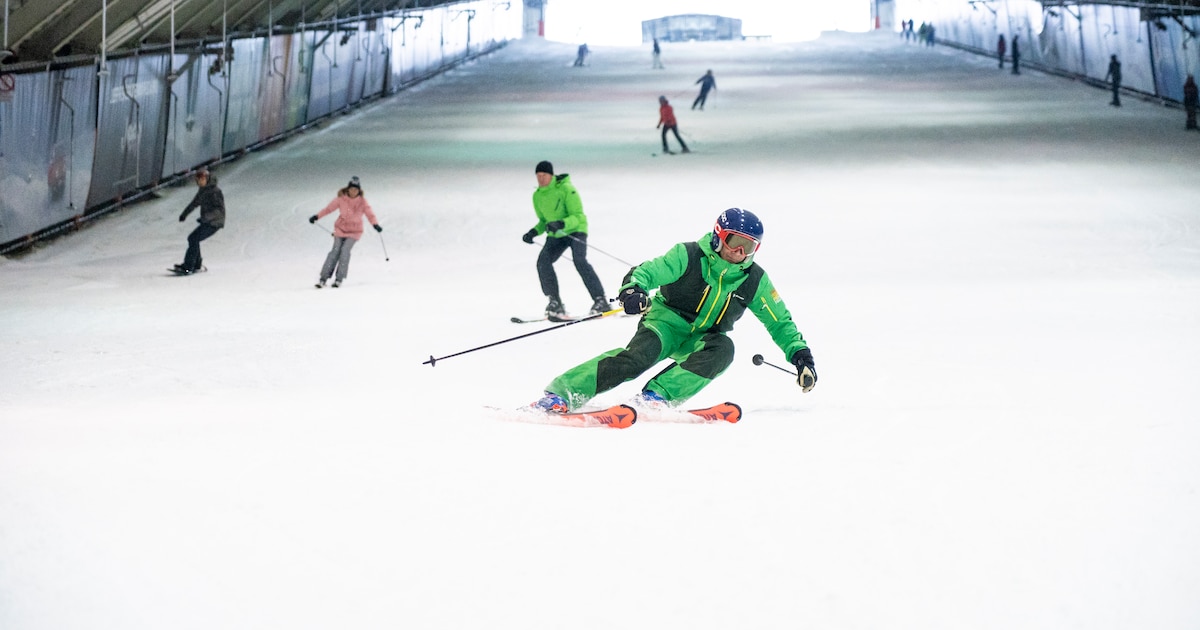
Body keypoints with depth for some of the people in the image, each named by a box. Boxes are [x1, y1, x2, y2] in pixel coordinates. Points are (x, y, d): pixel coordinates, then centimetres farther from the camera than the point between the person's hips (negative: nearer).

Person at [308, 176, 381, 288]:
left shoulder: (362, 202, -6)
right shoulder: (341, 199, -6)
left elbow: (369, 214, -9)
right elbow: (329, 208, 0)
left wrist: (375, 225, -26)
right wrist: (317, 216, -4)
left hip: (354, 232, -1)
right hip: (341, 228, 1)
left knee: (345, 250, -18)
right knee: (335, 251, -9)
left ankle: (339, 279, -14)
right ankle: (324, 278, -6)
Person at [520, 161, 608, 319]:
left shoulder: (566, 189, -16)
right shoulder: (537, 196, 4)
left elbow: (577, 216, -19)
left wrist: (561, 224, -37)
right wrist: (534, 232, -3)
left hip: (575, 230, -6)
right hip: (555, 235, 6)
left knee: (579, 260, -28)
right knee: (543, 261, -19)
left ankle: (600, 301, -24)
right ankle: (555, 302, -12)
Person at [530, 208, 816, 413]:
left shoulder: (754, 281, -1)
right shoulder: (688, 256, -11)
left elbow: (780, 321, 8)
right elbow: (648, 271, -18)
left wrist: (800, 354, -3)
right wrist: (632, 288, -41)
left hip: (704, 338, 4)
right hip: (669, 322, -4)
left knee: (723, 349, -33)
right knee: (640, 356, -34)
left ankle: (658, 395, -37)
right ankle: (562, 393, -38)